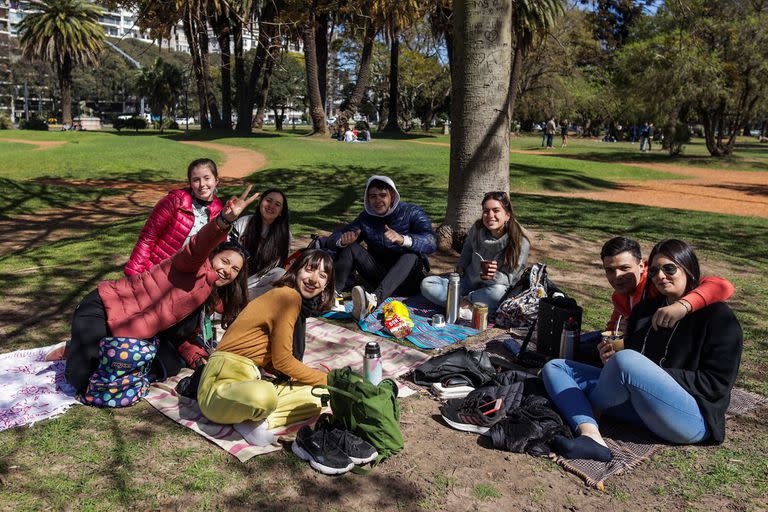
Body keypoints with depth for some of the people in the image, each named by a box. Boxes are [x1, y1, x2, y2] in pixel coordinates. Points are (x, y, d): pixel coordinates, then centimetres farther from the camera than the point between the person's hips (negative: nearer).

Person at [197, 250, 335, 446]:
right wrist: (325, 379, -2)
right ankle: (255, 420, -7)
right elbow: (282, 360, -14)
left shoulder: (300, 303, 16)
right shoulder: (289, 295, -14)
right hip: (224, 380, -9)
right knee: (263, 396, -42)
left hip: (255, 379, 9)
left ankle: (255, 420, -10)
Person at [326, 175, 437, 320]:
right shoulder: (365, 218, 6)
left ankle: (374, 300, -59)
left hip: (408, 278, -4)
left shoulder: (412, 212, -6)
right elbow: (332, 240, -1)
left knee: (411, 256, -35)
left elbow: (431, 242, -24)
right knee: (350, 247, -13)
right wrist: (343, 240, -27)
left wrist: (402, 239, -44)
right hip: (379, 276, 4)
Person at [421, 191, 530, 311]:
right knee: (426, 284, -15)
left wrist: (494, 276, -36)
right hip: (469, 281, 4)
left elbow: (510, 279, -16)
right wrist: (460, 267, 7)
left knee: (498, 292, -43)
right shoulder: (478, 229, -6)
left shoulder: (520, 242, -19)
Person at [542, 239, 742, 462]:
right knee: (553, 367, -2)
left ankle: (589, 413, -5)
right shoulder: (645, 309, 17)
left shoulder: (718, 316, -3)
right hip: (640, 404, 7)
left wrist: (657, 374, -15)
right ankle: (591, 436, -29)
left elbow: (717, 384, -10)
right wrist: (612, 361, -2)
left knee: (627, 359, -34)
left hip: (693, 418, -7)